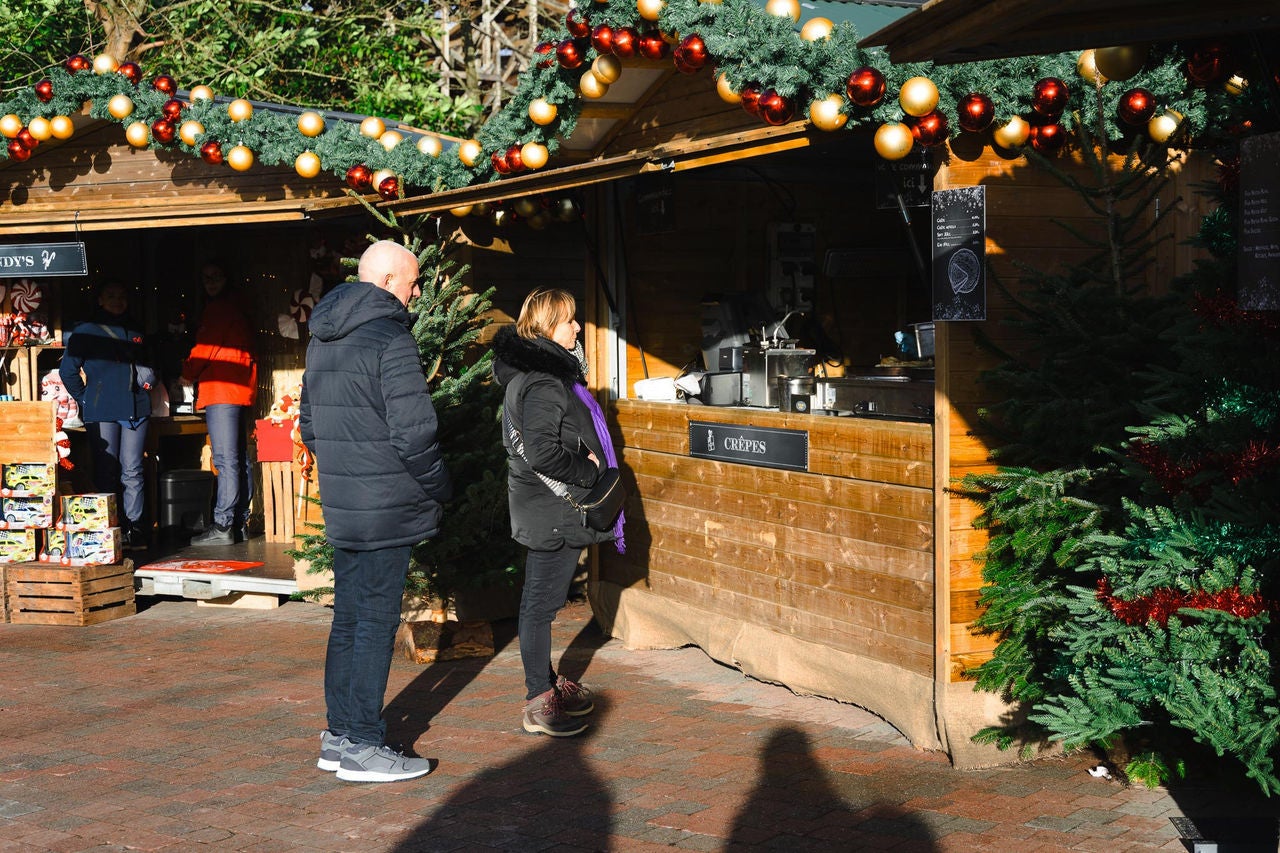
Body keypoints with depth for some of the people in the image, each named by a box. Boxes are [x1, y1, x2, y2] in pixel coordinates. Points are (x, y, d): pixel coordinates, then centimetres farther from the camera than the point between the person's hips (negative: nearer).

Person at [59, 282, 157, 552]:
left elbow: (147, 368, 29)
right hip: (102, 413, -3)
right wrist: (85, 400, 1)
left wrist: (148, 377, 8)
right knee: (106, 472, -4)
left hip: (135, 411, 3)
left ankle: (134, 526, 4)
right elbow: (67, 370, 5)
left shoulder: (136, 334, 19)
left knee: (132, 471, 1)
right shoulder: (86, 332, 6)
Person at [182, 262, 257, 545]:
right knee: (238, 459, 10)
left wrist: (187, 373, 7)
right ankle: (240, 523, 13)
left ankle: (223, 526, -16)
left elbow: (206, 348, -9)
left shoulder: (219, 309, -8)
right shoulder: (235, 308, 21)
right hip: (238, 390, 10)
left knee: (226, 460, -13)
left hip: (222, 390, -10)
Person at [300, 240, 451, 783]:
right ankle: (362, 747, 4)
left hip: (341, 507, 9)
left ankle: (339, 736, 23)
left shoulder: (322, 340, 14)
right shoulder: (391, 340, -15)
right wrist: (439, 489, -5)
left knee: (348, 618, 16)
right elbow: (414, 433, -19)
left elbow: (308, 426, 21)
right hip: (386, 510, -9)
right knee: (376, 623, -2)